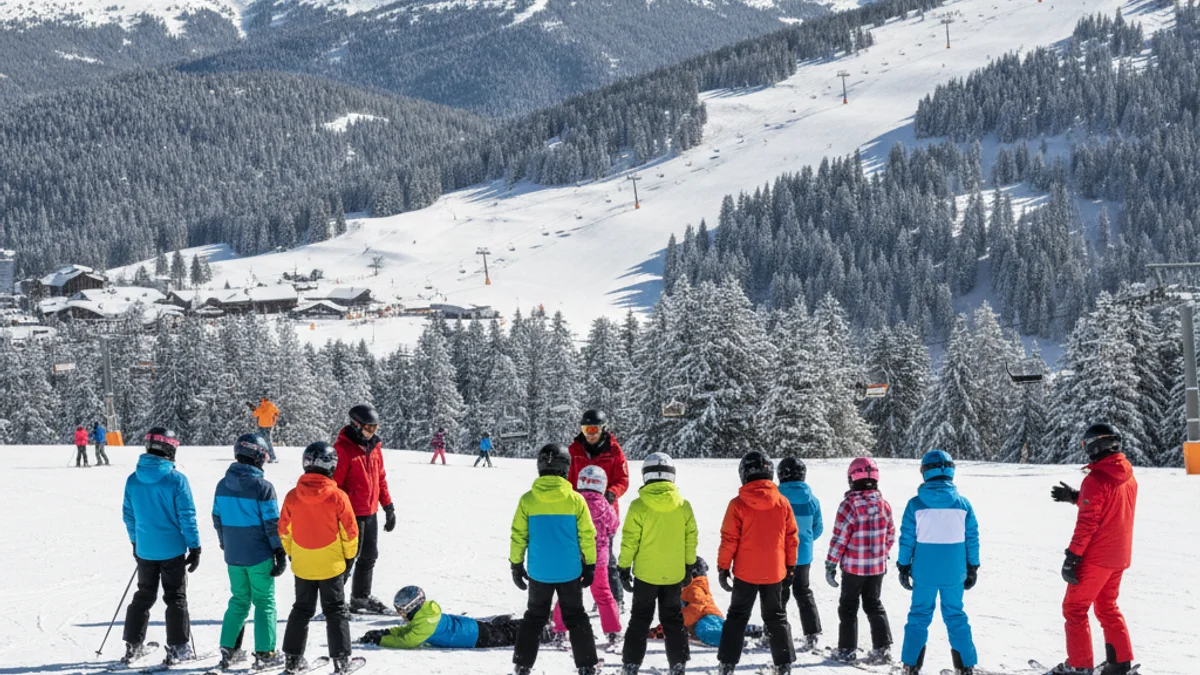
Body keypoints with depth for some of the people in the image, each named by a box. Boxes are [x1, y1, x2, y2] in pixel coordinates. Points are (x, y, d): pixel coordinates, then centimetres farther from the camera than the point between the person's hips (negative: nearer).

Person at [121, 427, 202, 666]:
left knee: (143, 595, 17)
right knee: (176, 598, 6)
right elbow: (187, 516, -13)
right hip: (173, 550, -4)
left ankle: (133, 646, 18)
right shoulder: (176, 479, -15)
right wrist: (194, 547, -6)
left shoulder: (133, 480, -1)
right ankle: (177, 648, 6)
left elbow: (128, 514, 8)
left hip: (145, 550, 4)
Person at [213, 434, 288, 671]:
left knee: (239, 601, 17)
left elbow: (218, 519, 11)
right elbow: (273, 524, -13)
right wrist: (280, 554, -6)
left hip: (233, 556, 5)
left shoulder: (223, 485, 2)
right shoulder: (263, 486, -15)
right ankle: (265, 654, 5)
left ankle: (228, 650, 15)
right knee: (264, 603, 5)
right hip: (259, 556, -5)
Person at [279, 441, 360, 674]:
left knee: (301, 610, 16)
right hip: (331, 565, -3)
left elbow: (284, 530, 4)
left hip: (302, 565, 3)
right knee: (336, 612, 8)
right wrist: (349, 556, 7)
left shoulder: (292, 496, -6)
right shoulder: (337, 496, -15)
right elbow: (350, 531, -8)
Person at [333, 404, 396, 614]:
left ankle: (361, 598, 30)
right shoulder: (343, 448, -16)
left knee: (369, 557, 17)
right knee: (348, 557, -4)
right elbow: (334, 483, -18)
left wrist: (388, 507, 15)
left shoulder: (374, 446, 8)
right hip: (351, 514, -8)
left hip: (371, 513, 8)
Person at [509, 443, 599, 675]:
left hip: (538, 573, 1)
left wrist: (516, 565, 9)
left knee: (534, 617, 15)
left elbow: (518, 536, -2)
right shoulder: (575, 499, -8)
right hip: (569, 572, -1)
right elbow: (587, 536, -3)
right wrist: (590, 566, 8)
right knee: (576, 617, 12)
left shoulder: (527, 499, -7)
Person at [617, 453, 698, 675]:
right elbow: (691, 538, 3)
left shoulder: (639, 506, -14)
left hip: (646, 573, -2)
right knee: (674, 620, 14)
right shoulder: (683, 506, -4)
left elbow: (629, 540, -11)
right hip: (674, 574, 2)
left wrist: (624, 567, -1)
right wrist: (689, 566, 15)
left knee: (640, 620, 8)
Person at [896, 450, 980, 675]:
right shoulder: (963, 504, -4)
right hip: (954, 573, 1)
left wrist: (904, 567, 5)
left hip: (924, 573, -1)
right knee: (956, 616, 12)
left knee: (919, 616, 10)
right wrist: (973, 568, 11)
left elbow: (907, 539, -5)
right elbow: (972, 539, 1)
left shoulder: (915, 504, -9)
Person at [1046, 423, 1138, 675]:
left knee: (1074, 608, 1)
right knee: (1107, 607, 20)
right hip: (1119, 557, 8)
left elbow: (1087, 522, -21)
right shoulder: (1128, 477, 7)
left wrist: (1072, 557, -17)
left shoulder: (1096, 479, -18)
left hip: (1096, 557, -8)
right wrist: (1076, 497, 19)